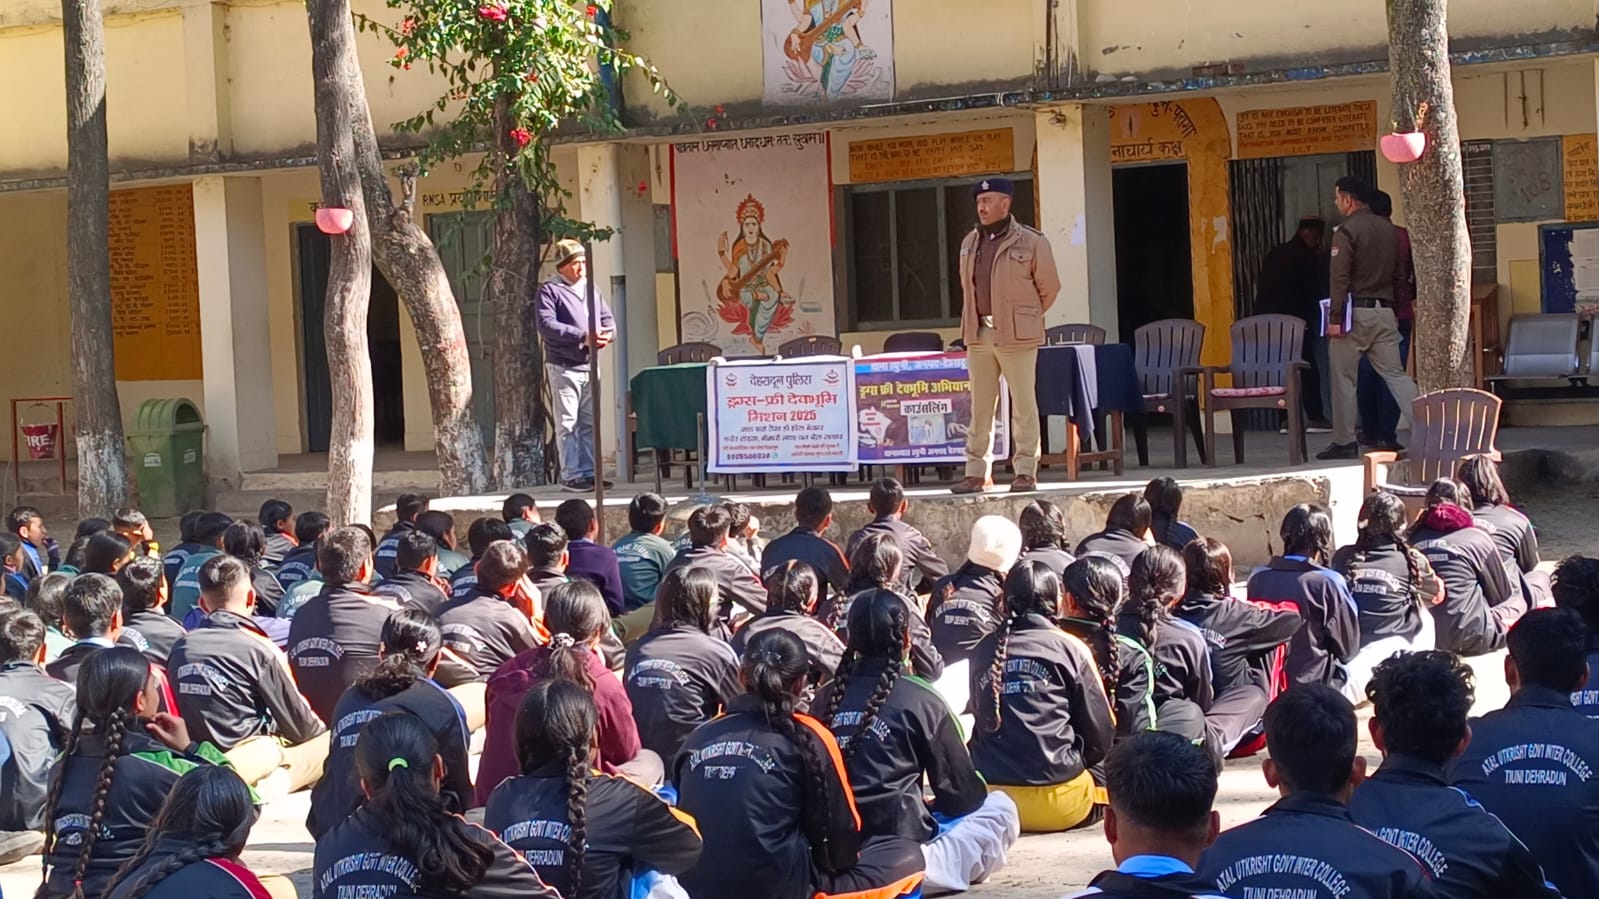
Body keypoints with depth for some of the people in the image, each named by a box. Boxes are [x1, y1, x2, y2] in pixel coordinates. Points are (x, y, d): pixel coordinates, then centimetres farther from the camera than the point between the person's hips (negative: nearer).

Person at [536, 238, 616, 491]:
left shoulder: (591, 287, 15)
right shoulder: (549, 290, -6)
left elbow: (607, 317, 18)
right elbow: (546, 325, -17)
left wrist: (608, 333, -7)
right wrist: (582, 336, -23)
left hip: (590, 365, 6)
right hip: (564, 367, -6)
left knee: (590, 422, 10)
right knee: (568, 423, -4)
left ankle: (589, 472, 17)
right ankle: (571, 475, 0)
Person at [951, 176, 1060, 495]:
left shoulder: (1031, 243, -6)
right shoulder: (970, 243, 12)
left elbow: (1049, 287, 3)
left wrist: (1025, 318, 9)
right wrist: (975, 321, 14)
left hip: (1016, 336, -5)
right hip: (979, 335, 5)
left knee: (1023, 404, -2)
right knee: (980, 406, 7)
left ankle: (1026, 472, 3)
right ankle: (976, 473, 12)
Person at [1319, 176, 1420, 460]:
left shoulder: (1346, 231, -9)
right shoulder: (1389, 230, 12)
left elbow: (1339, 278, -15)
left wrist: (1335, 317, -15)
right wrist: (1398, 311, 20)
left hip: (1355, 311, -6)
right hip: (1384, 311, 6)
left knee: (1343, 378, 2)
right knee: (1395, 374, 7)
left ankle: (1344, 442, 3)